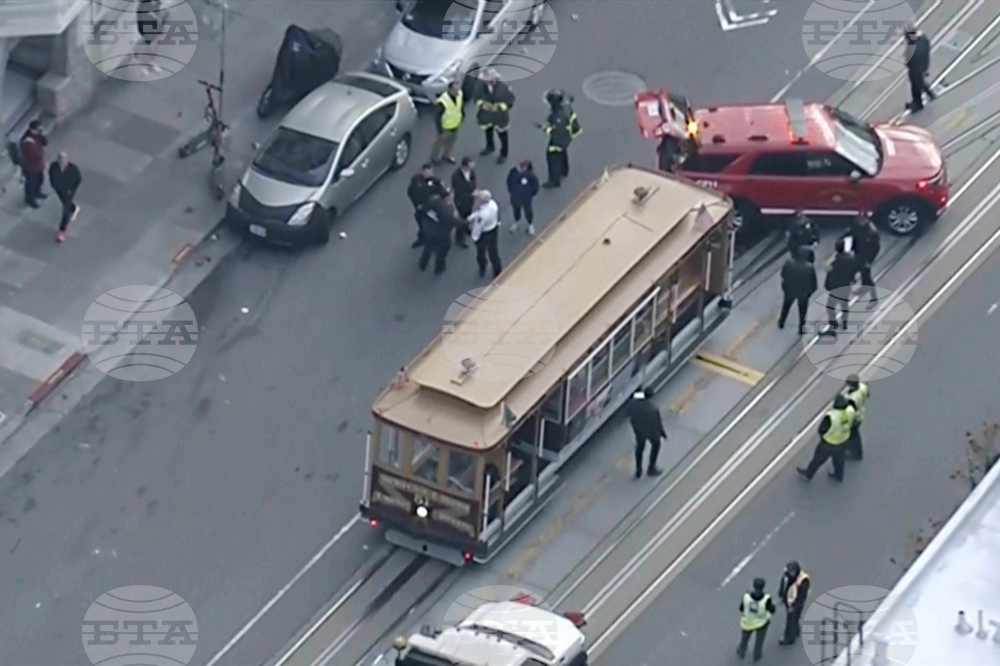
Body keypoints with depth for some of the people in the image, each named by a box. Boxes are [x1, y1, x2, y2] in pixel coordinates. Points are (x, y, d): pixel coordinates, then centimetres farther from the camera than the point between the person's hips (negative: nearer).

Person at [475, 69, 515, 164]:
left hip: (500, 117, -3)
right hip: (486, 115, 3)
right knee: (488, 131, 29)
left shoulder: (503, 87, -27)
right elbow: (477, 98, -4)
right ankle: (490, 147, 59)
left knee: (502, 135, 15)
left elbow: (510, 101, -14)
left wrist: (499, 107, -22)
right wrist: (482, 104, -20)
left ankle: (503, 155, 36)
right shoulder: (482, 85, -20)